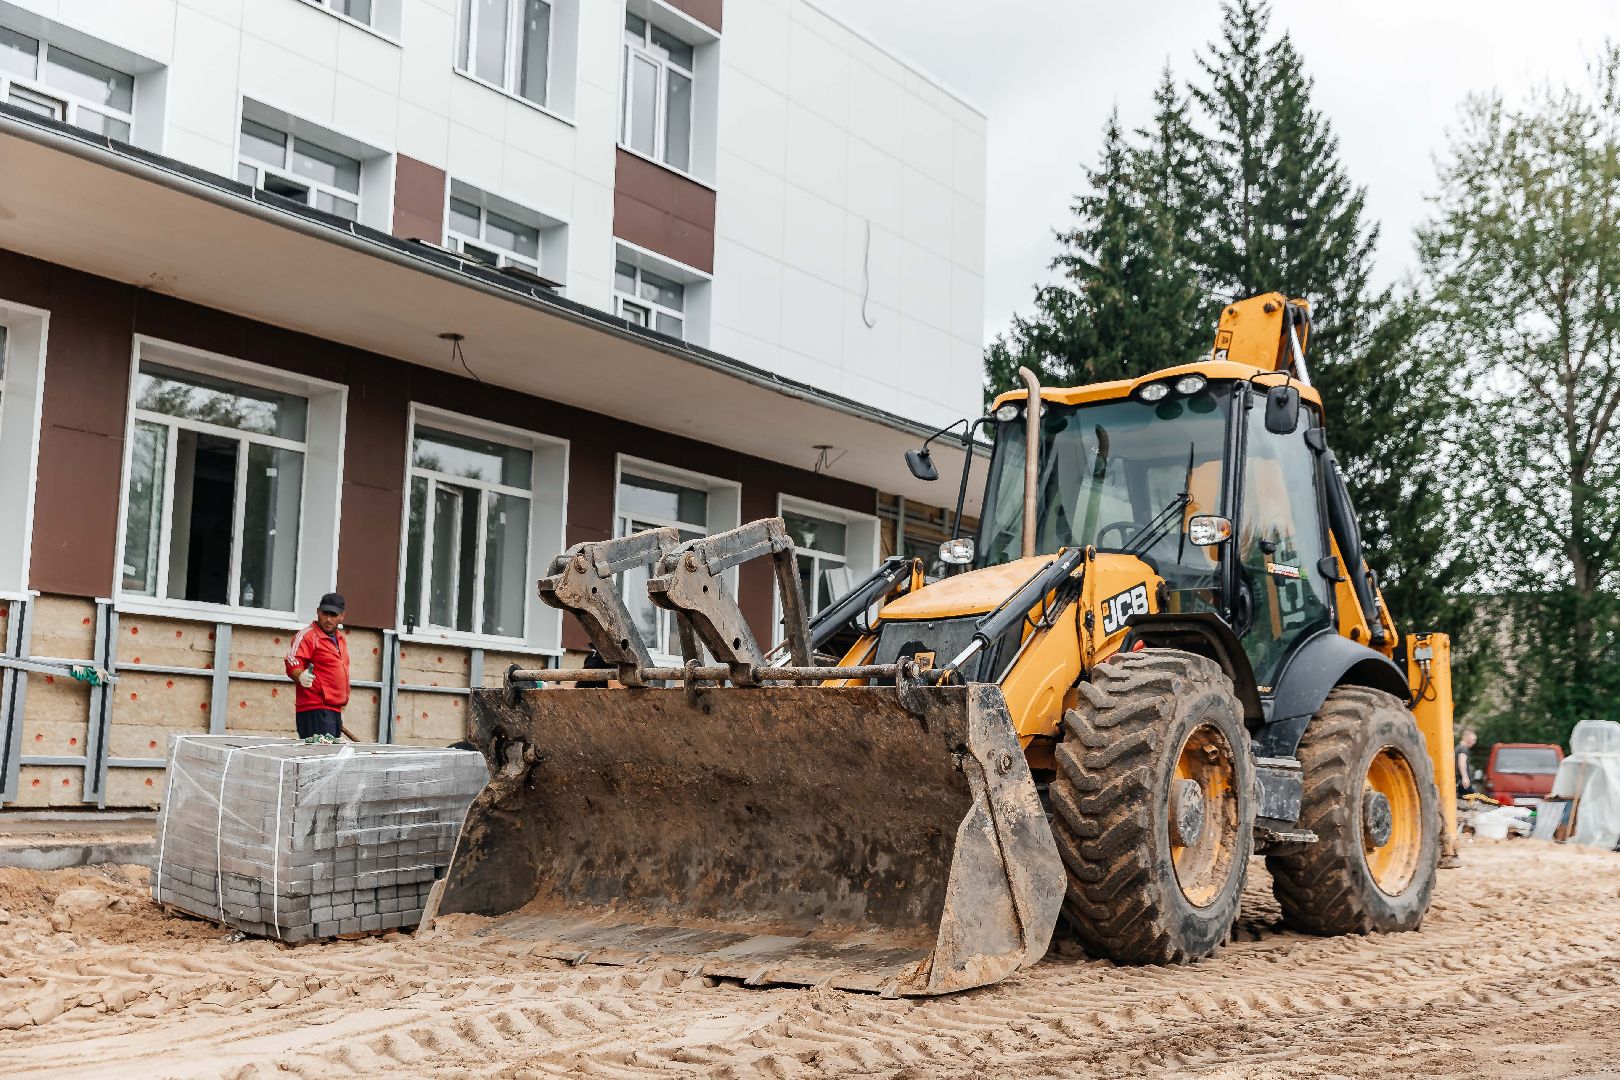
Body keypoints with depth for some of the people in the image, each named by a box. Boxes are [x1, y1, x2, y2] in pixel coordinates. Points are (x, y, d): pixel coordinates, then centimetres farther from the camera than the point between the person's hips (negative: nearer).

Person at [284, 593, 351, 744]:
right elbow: (292, 662, -18)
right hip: (315, 710, -8)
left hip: (334, 710, 8)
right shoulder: (308, 635, -6)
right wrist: (300, 677, -40)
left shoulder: (342, 639, 21)